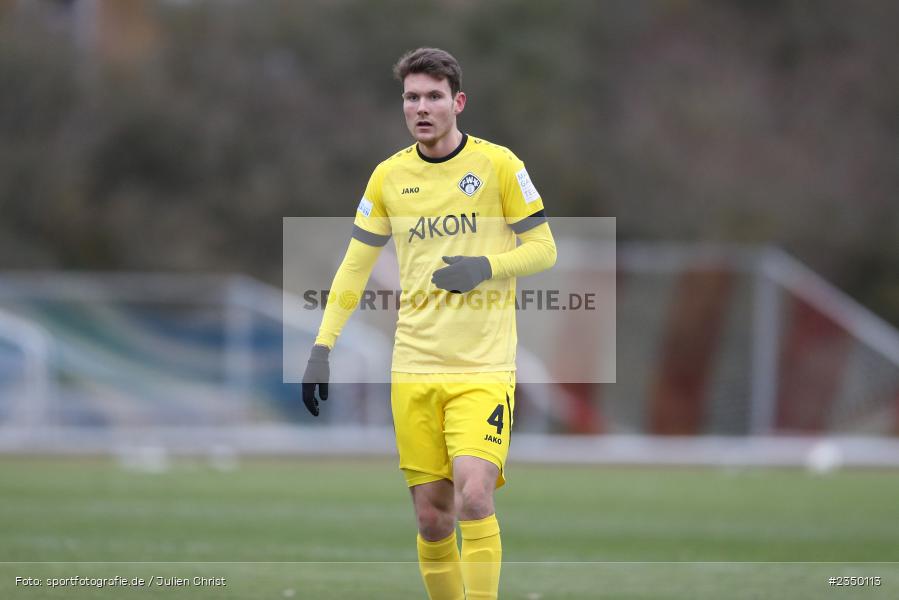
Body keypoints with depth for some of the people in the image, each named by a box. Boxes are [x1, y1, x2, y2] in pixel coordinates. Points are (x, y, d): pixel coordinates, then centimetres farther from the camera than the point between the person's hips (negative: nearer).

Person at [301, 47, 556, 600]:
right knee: (431, 514, 3)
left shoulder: (498, 165, -3)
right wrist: (323, 347, 6)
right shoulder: (389, 176, 7)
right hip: (414, 370, 4)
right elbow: (356, 266, 13)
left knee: (474, 496, -20)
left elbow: (544, 249, 1)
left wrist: (486, 268, -18)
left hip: (484, 368, -3)